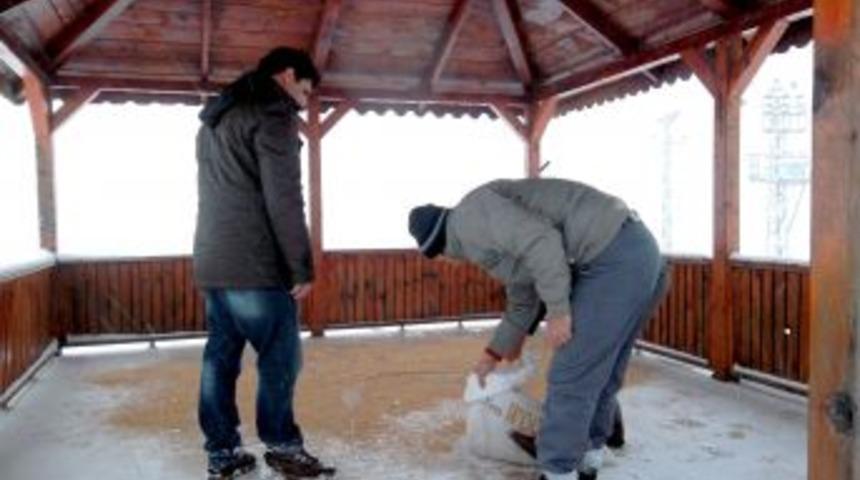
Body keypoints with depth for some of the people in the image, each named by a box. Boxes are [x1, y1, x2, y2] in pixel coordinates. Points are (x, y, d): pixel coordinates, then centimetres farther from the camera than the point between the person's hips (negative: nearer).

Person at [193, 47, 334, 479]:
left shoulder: (215, 117, 23)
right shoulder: (271, 113, -8)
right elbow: (284, 199, -15)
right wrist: (301, 266, -11)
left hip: (212, 260, 9)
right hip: (254, 264, -9)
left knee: (220, 357, 9)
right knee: (280, 357, 0)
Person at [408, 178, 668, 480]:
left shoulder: (472, 213, -4)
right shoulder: (497, 238, 26)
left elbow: (541, 241, -19)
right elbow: (523, 301, 36)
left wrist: (557, 310, -15)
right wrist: (494, 353, 47)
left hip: (614, 258, -10)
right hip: (637, 252, 10)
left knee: (571, 378, -1)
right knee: (599, 373, 21)